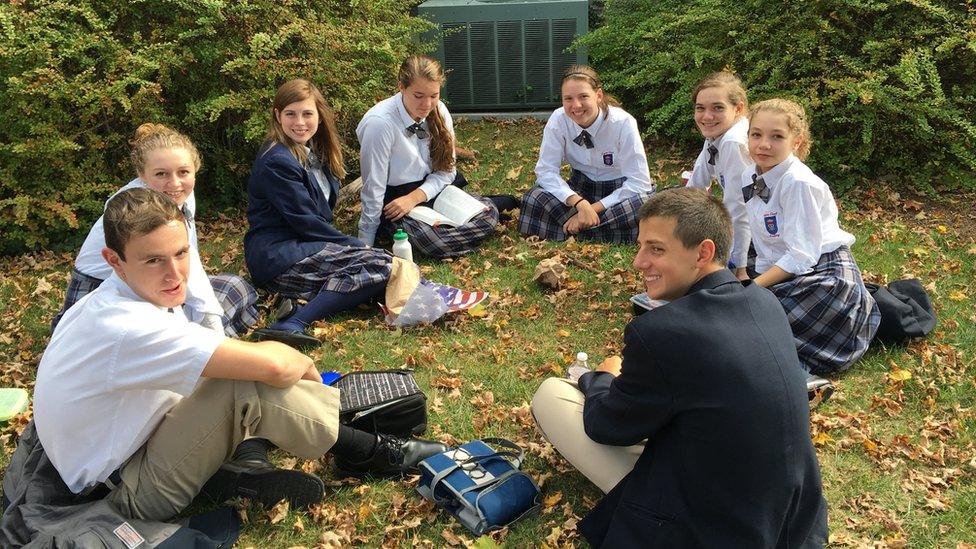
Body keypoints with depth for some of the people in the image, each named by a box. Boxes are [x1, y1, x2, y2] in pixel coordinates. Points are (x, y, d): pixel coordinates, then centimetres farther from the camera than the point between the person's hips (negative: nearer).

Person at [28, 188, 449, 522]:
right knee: (249, 385, -27)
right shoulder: (127, 327, -32)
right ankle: (370, 455, -8)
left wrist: (291, 364, -9)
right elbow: (270, 365, -35)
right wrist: (303, 364, -14)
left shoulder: (134, 295, -3)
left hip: (130, 439, 9)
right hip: (126, 491, -9)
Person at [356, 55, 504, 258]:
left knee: (488, 214, -18)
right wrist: (365, 247, -15)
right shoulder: (380, 123, -24)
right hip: (394, 200, -5)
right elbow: (373, 189, -20)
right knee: (435, 241, -33)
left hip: (431, 190, 5)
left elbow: (446, 169, 0)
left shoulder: (439, 111, -7)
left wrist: (414, 198, -17)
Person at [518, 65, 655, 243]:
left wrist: (594, 208, -29)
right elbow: (546, 170, -15)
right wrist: (580, 203, -31)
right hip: (580, 188, 2)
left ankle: (574, 228, -22)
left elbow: (638, 182, -22)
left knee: (644, 205, -37)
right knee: (534, 198, -25)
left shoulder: (623, 123, -23)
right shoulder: (558, 120, -16)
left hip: (621, 190, -1)